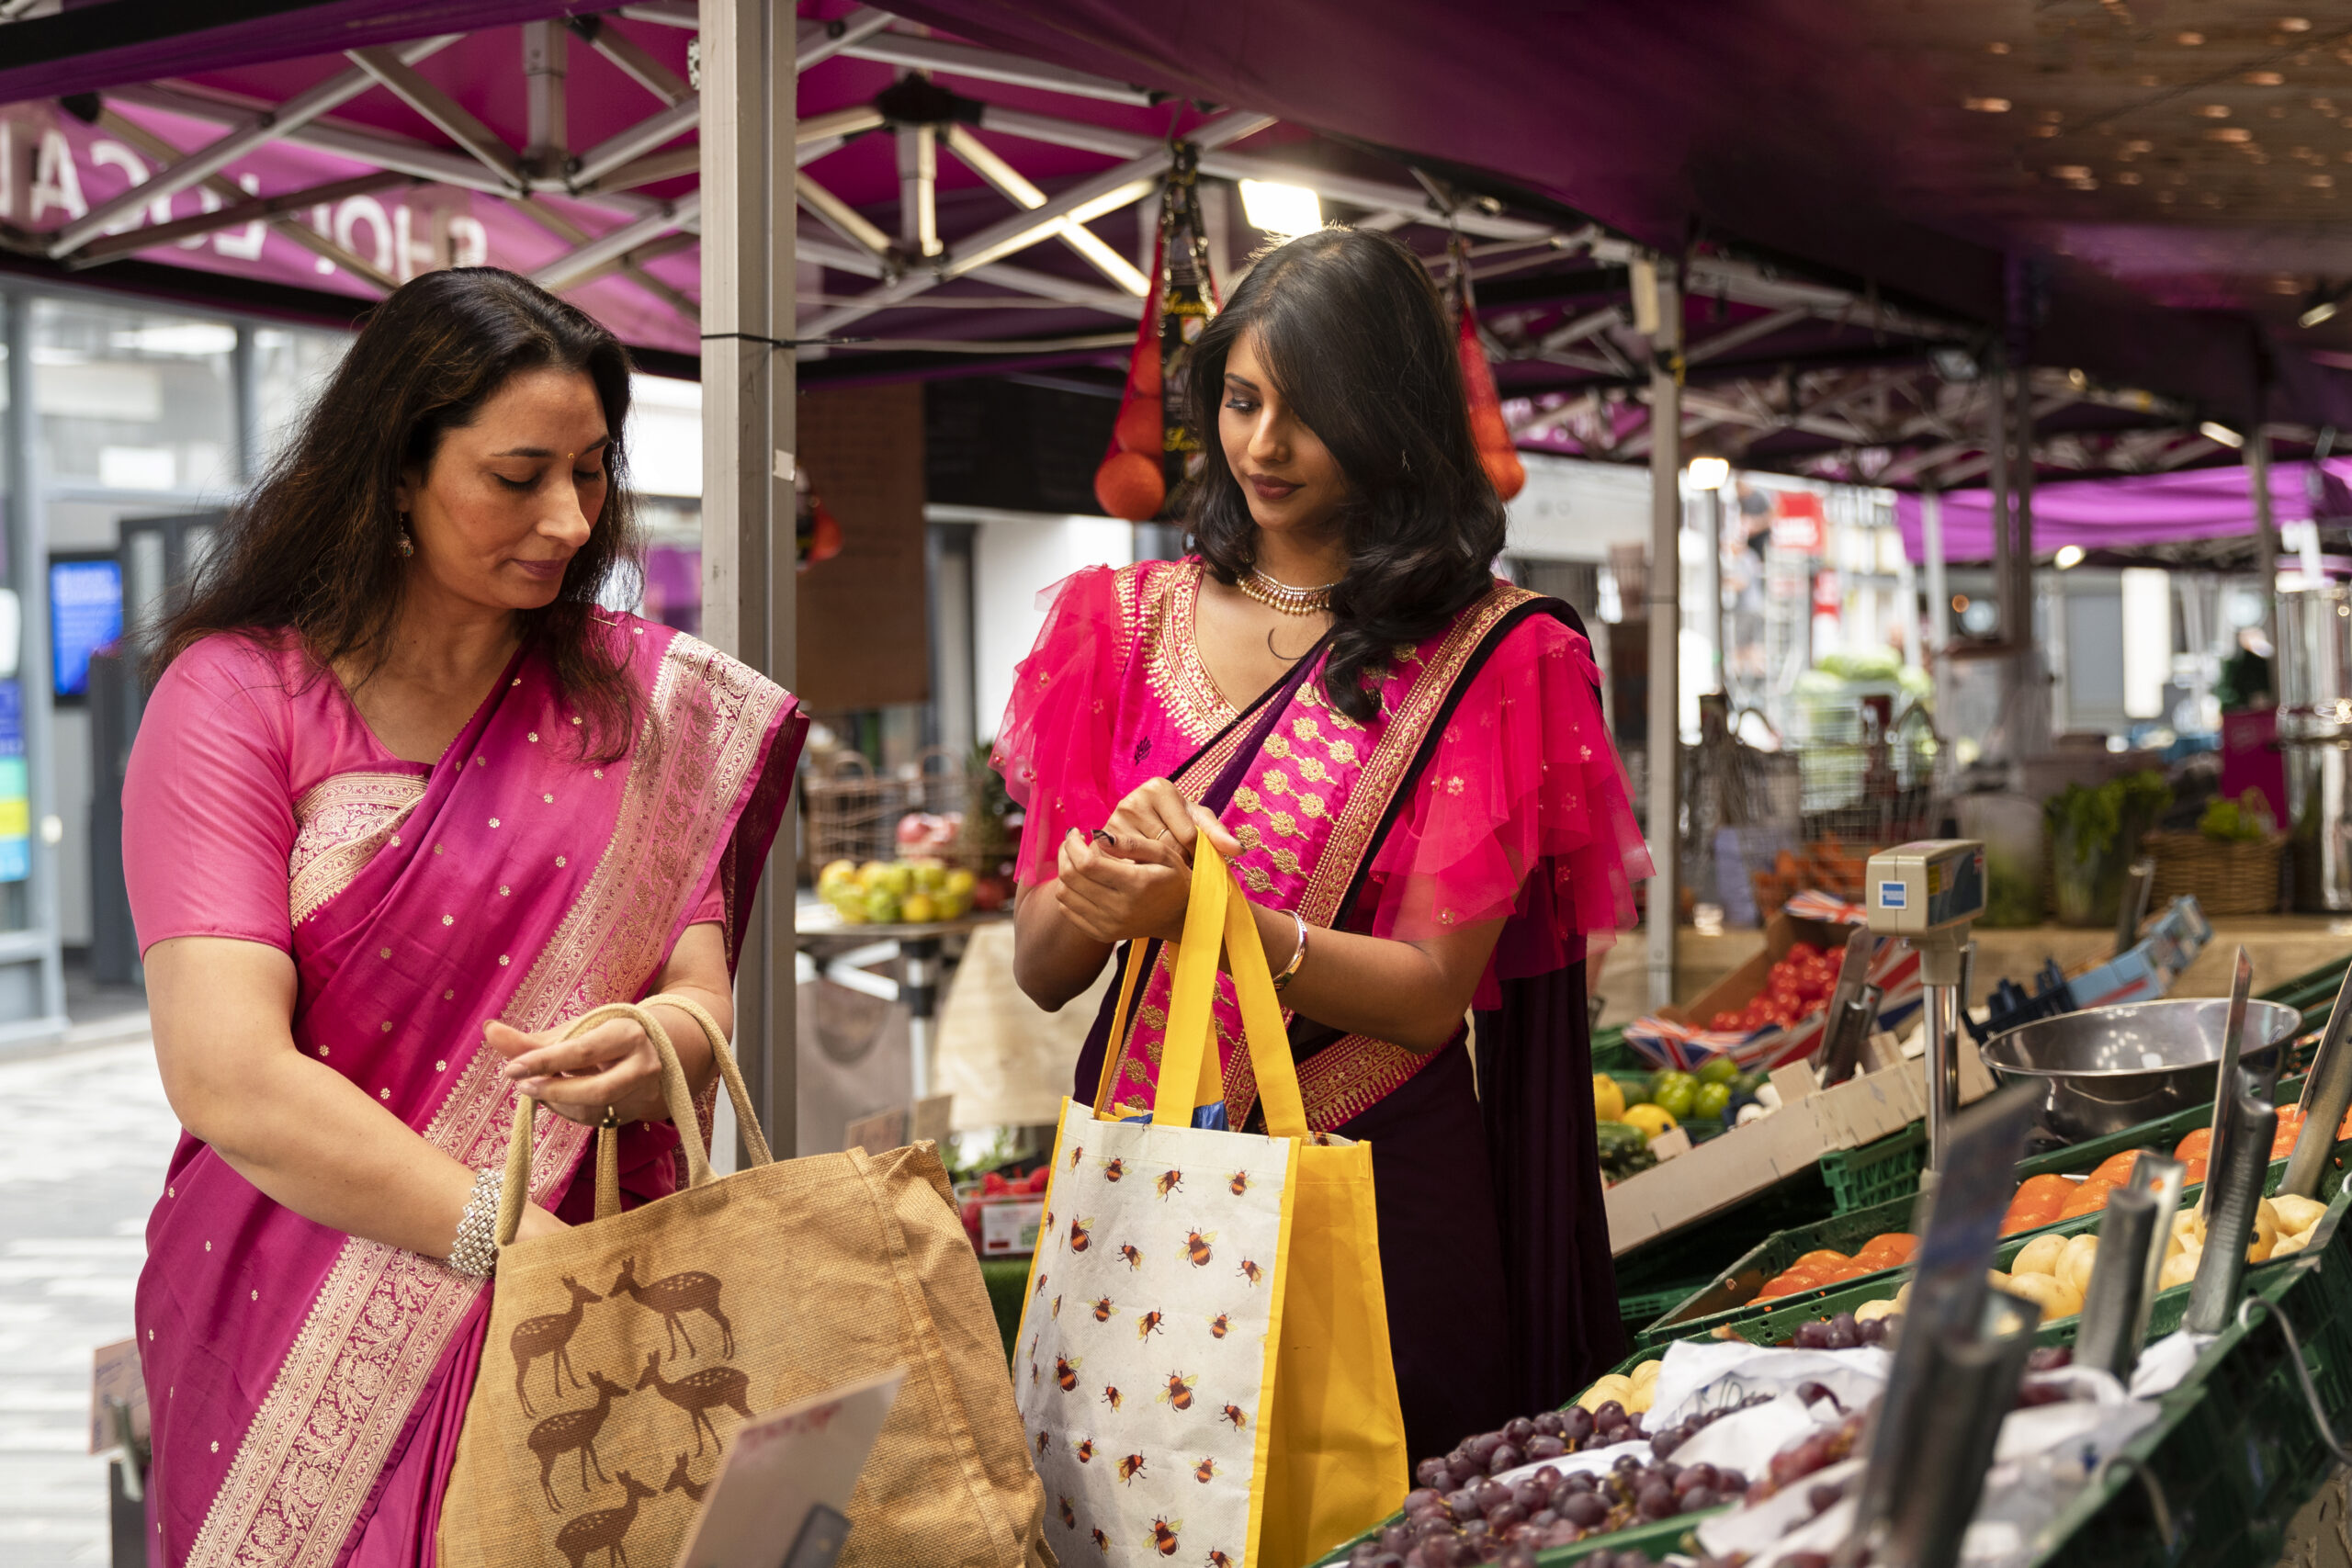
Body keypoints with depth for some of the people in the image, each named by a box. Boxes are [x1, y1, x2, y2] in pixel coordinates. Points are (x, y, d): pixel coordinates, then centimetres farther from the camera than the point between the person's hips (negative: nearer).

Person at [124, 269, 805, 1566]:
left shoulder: (642, 696, 10)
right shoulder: (236, 696, -2)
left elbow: (700, 1001, 3)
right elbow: (225, 1077, -12)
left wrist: (649, 1051, -22)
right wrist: (528, 1246, -19)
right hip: (299, 1302, -2)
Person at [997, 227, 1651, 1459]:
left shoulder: (1487, 653, -2)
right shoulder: (1128, 621, 7)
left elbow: (1432, 990, -9)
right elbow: (1039, 970, 5)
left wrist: (1209, 913, -23)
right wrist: (1096, 890, -17)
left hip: (1376, 1190, -3)